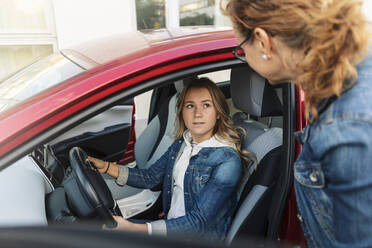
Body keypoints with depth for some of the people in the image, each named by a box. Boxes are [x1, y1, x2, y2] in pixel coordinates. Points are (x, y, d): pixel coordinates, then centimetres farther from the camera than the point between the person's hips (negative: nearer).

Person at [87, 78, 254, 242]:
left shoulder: (228, 162, -21)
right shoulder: (181, 144, 1)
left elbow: (199, 222, -25)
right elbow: (150, 177, 9)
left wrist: (135, 229, -33)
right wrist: (107, 167, -4)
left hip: (200, 238, -6)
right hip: (171, 224, 6)